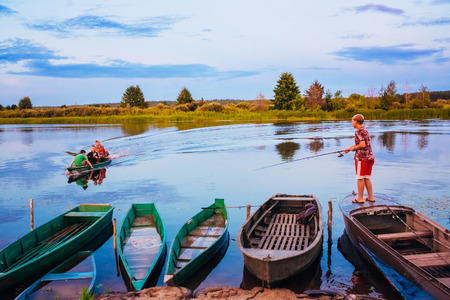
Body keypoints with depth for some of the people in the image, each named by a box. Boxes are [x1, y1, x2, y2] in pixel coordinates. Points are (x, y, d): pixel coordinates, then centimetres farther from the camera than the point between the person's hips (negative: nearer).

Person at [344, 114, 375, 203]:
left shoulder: (359, 131, -13)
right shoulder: (365, 131, 16)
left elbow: (362, 145, -23)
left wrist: (354, 148, -7)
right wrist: (349, 148, 31)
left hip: (361, 157, -8)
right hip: (370, 157, 8)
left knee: (360, 178, 1)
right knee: (367, 178, 14)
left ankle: (360, 198, 8)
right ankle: (371, 197, 18)